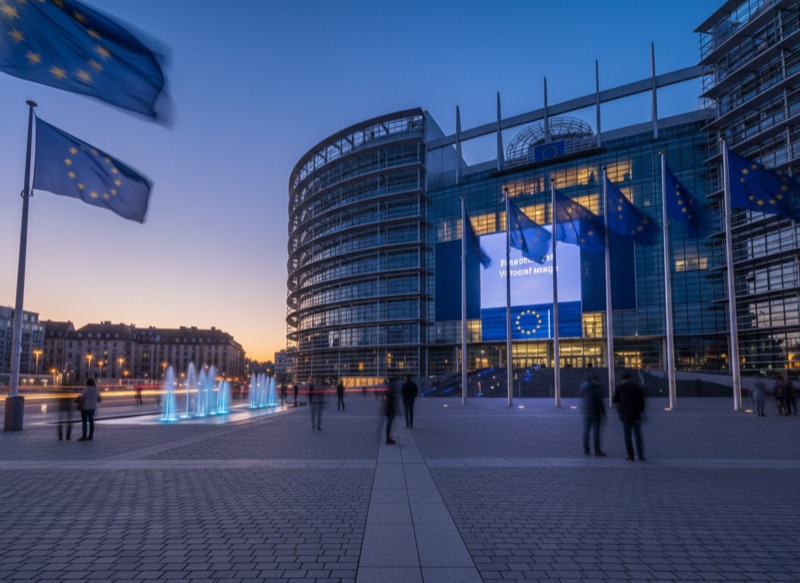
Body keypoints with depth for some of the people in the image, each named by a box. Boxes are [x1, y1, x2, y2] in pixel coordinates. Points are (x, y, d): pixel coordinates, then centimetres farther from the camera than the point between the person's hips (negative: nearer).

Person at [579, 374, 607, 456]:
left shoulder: (583, 387, 3)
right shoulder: (597, 388, -14)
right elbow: (600, 402, -15)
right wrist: (603, 414, -11)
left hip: (586, 412, 6)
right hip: (595, 412, -6)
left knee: (586, 431, 12)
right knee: (596, 432, -1)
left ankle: (586, 449, 16)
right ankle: (597, 451, 2)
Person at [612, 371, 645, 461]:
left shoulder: (619, 388, -2)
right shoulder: (637, 387, 2)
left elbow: (614, 401, 4)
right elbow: (642, 401, 3)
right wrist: (640, 411, 15)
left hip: (624, 415, -1)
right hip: (636, 414, 1)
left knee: (627, 435, 4)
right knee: (637, 435, 4)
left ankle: (630, 455, 3)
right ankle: (640, 455, 1)